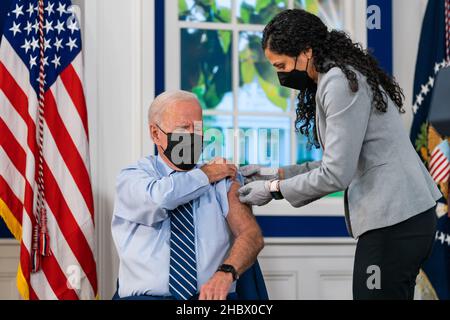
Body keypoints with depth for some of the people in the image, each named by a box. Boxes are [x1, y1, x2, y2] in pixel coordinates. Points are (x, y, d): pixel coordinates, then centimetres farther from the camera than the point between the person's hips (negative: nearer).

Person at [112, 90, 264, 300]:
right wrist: (206, 175, 1)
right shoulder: (132, 178, 7)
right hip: (147, 295, -2)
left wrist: (226, 273, -22)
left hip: (213, 294, 2)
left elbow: (252, 235, -2)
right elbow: (159, 198, -16)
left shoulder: (224, 180, 13)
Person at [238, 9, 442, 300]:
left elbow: (336, 174, -17)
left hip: (394, 222, -10)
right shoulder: (345, 76, 17)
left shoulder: (340, 82, -14)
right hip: (402, 216, 10)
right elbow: (339, 163, 17)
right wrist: (276, 175, 13)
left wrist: (275, 189, -5)